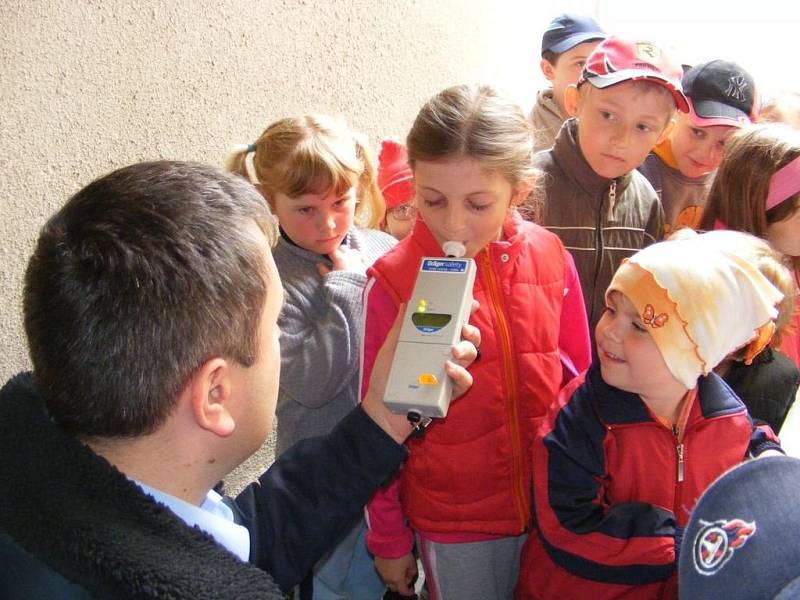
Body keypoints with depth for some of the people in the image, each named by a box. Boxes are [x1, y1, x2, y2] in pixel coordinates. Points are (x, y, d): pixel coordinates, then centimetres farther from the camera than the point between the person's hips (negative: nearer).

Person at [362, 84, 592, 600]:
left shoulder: (550, 258, -10)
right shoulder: (394, 281, -16)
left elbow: (578, 375, 4)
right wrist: (388, 539, 1)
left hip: (553, 508, 3)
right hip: (452, 521, -2)